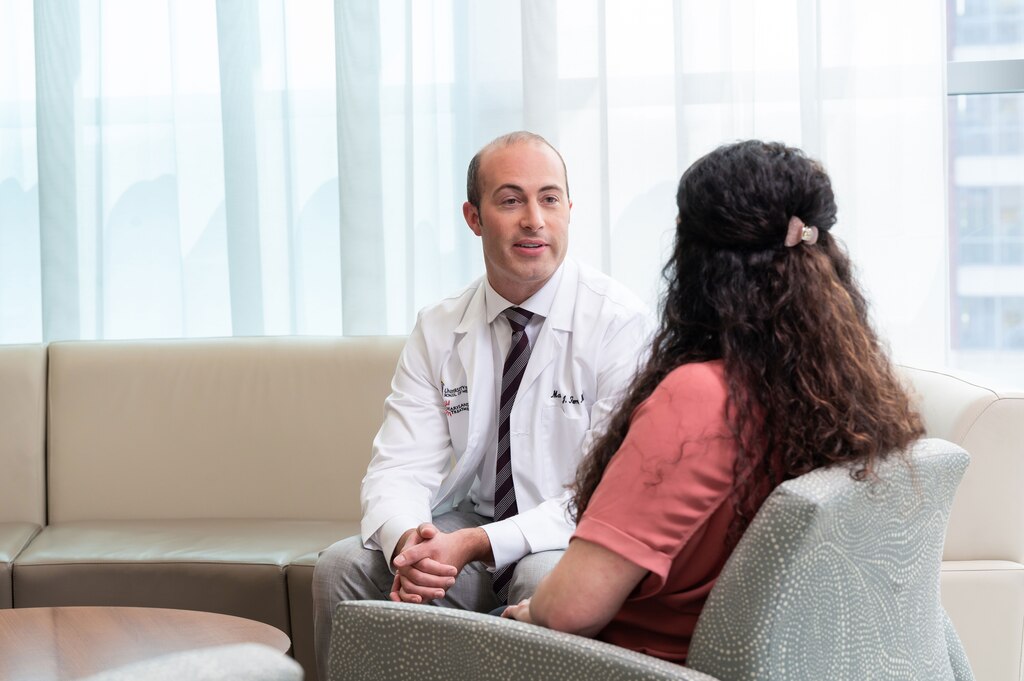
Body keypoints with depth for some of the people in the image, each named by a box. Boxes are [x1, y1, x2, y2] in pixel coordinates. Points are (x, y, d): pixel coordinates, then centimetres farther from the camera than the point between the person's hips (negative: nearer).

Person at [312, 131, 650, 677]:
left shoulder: (621, 323, -13)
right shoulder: (437, 331, 3)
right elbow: (400, 468, -4)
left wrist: (478, 544, -30)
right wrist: (408, 541, -29)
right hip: (467, 523, 5)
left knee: (546, 577, -37)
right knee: (342, 566, -16)